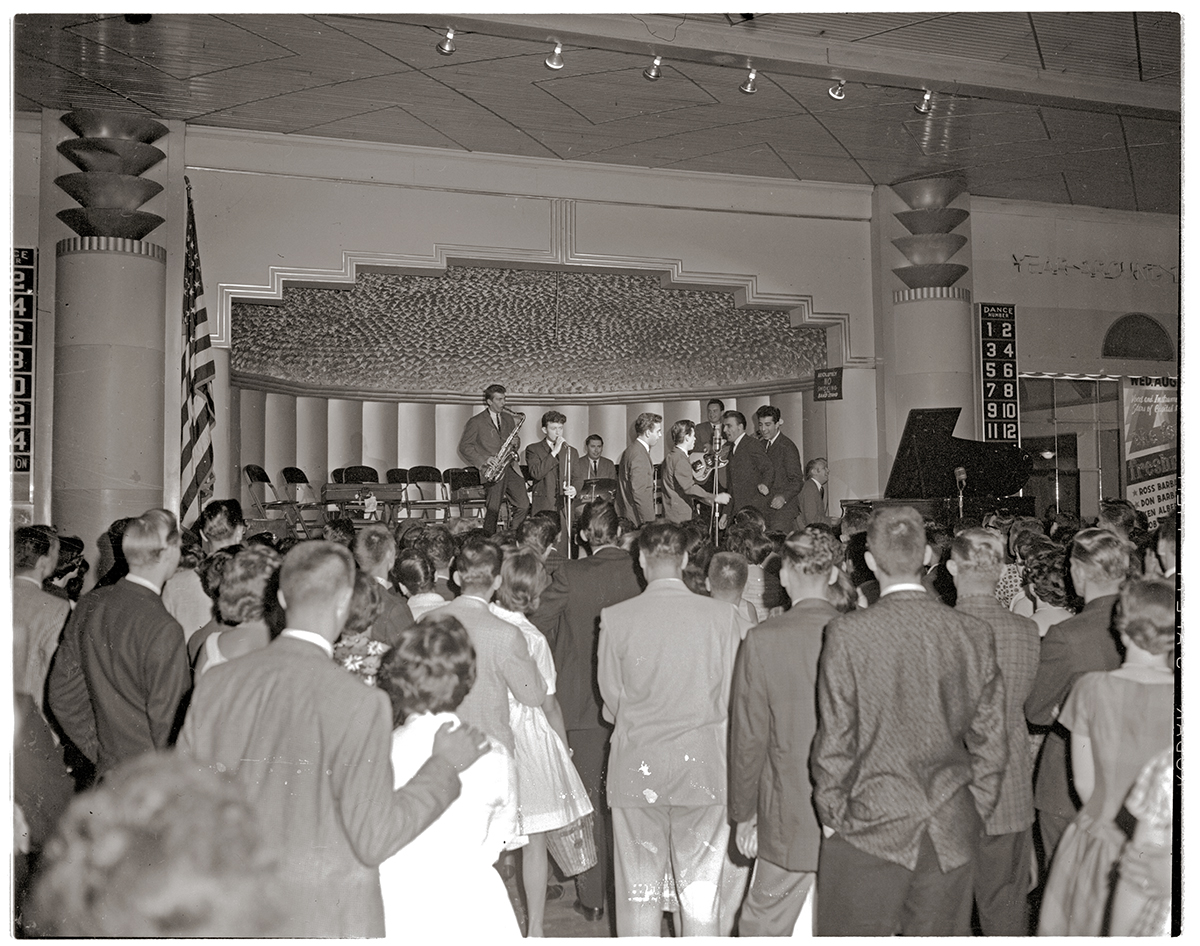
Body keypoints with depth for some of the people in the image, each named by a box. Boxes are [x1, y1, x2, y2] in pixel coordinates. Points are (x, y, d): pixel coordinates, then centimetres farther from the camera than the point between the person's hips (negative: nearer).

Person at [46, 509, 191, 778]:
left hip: (107, 772, 7)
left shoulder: (89, 604, 0)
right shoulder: (165, 630, -22)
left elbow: (62, 695, 8)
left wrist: (98, 751, 14)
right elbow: (165, 723, -19)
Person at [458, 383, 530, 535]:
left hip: (510, 468, 5)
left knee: (523, 506, -2)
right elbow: (464, 447, -1)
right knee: (493, 510, -8)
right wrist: (483, 461, -13)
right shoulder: (476, 422, -1)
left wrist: (515, 442, 2)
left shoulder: (508, 419, 17)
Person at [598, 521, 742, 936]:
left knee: (639, 890, 10)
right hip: (703, 765, 1)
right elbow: (733, 695, 0)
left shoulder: (615, 618, -9)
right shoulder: (722, 615, -7)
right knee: (701, 891, 11)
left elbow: (612, 697, 0)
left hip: (636, 765, 0)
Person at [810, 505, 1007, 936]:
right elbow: (990, 742, 3)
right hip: (952, 838, 4)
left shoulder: (847, 633, -13)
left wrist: (831, 817, 3)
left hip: (868, 834, -3)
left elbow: (834, 742, -9)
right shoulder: (974, 634, -3)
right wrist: (973, 812, 14)